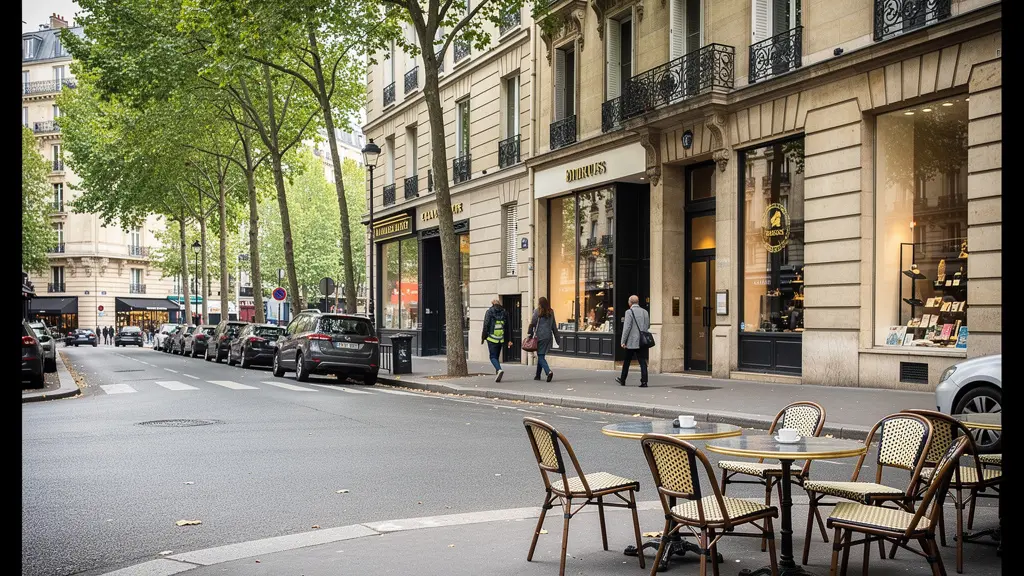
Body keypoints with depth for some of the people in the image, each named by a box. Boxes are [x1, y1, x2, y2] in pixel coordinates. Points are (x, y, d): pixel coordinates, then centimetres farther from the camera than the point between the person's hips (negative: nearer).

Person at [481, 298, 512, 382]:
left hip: (491, 338, -4)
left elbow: (486, 326, -7)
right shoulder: (504, 312, 8)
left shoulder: (489, 312, -4)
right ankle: (497, 374, 15)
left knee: (493, 356, -4)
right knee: (496, 356, 16)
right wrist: (508, 340, 13)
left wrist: (483, 337, 1)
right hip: (501, 339, 4)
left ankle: (499, 370, -28)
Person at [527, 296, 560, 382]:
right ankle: (538, 375, 21)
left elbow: (532, 324, -5)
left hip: (540, 336, -5)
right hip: (549, 336, 5)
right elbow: (554, 326, 12)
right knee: (541, 355, 16)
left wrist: (530, 334, 3)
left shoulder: (537, 311, -4)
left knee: (540, 356, -5)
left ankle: (549, 371, -26)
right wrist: (557, 337, 17)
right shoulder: (551, 312, 9)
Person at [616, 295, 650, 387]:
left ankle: (623, 380, 23)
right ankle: (644, 381, -7)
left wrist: (623, 341, -12)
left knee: (626, 362, 11)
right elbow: (648, 326, 15)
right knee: (642, 361, 2)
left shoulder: (629, 312, -10)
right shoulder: (645, 312, 7)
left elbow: (627, 327, -15)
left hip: (632, 342, -4)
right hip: (642, 342, 4)